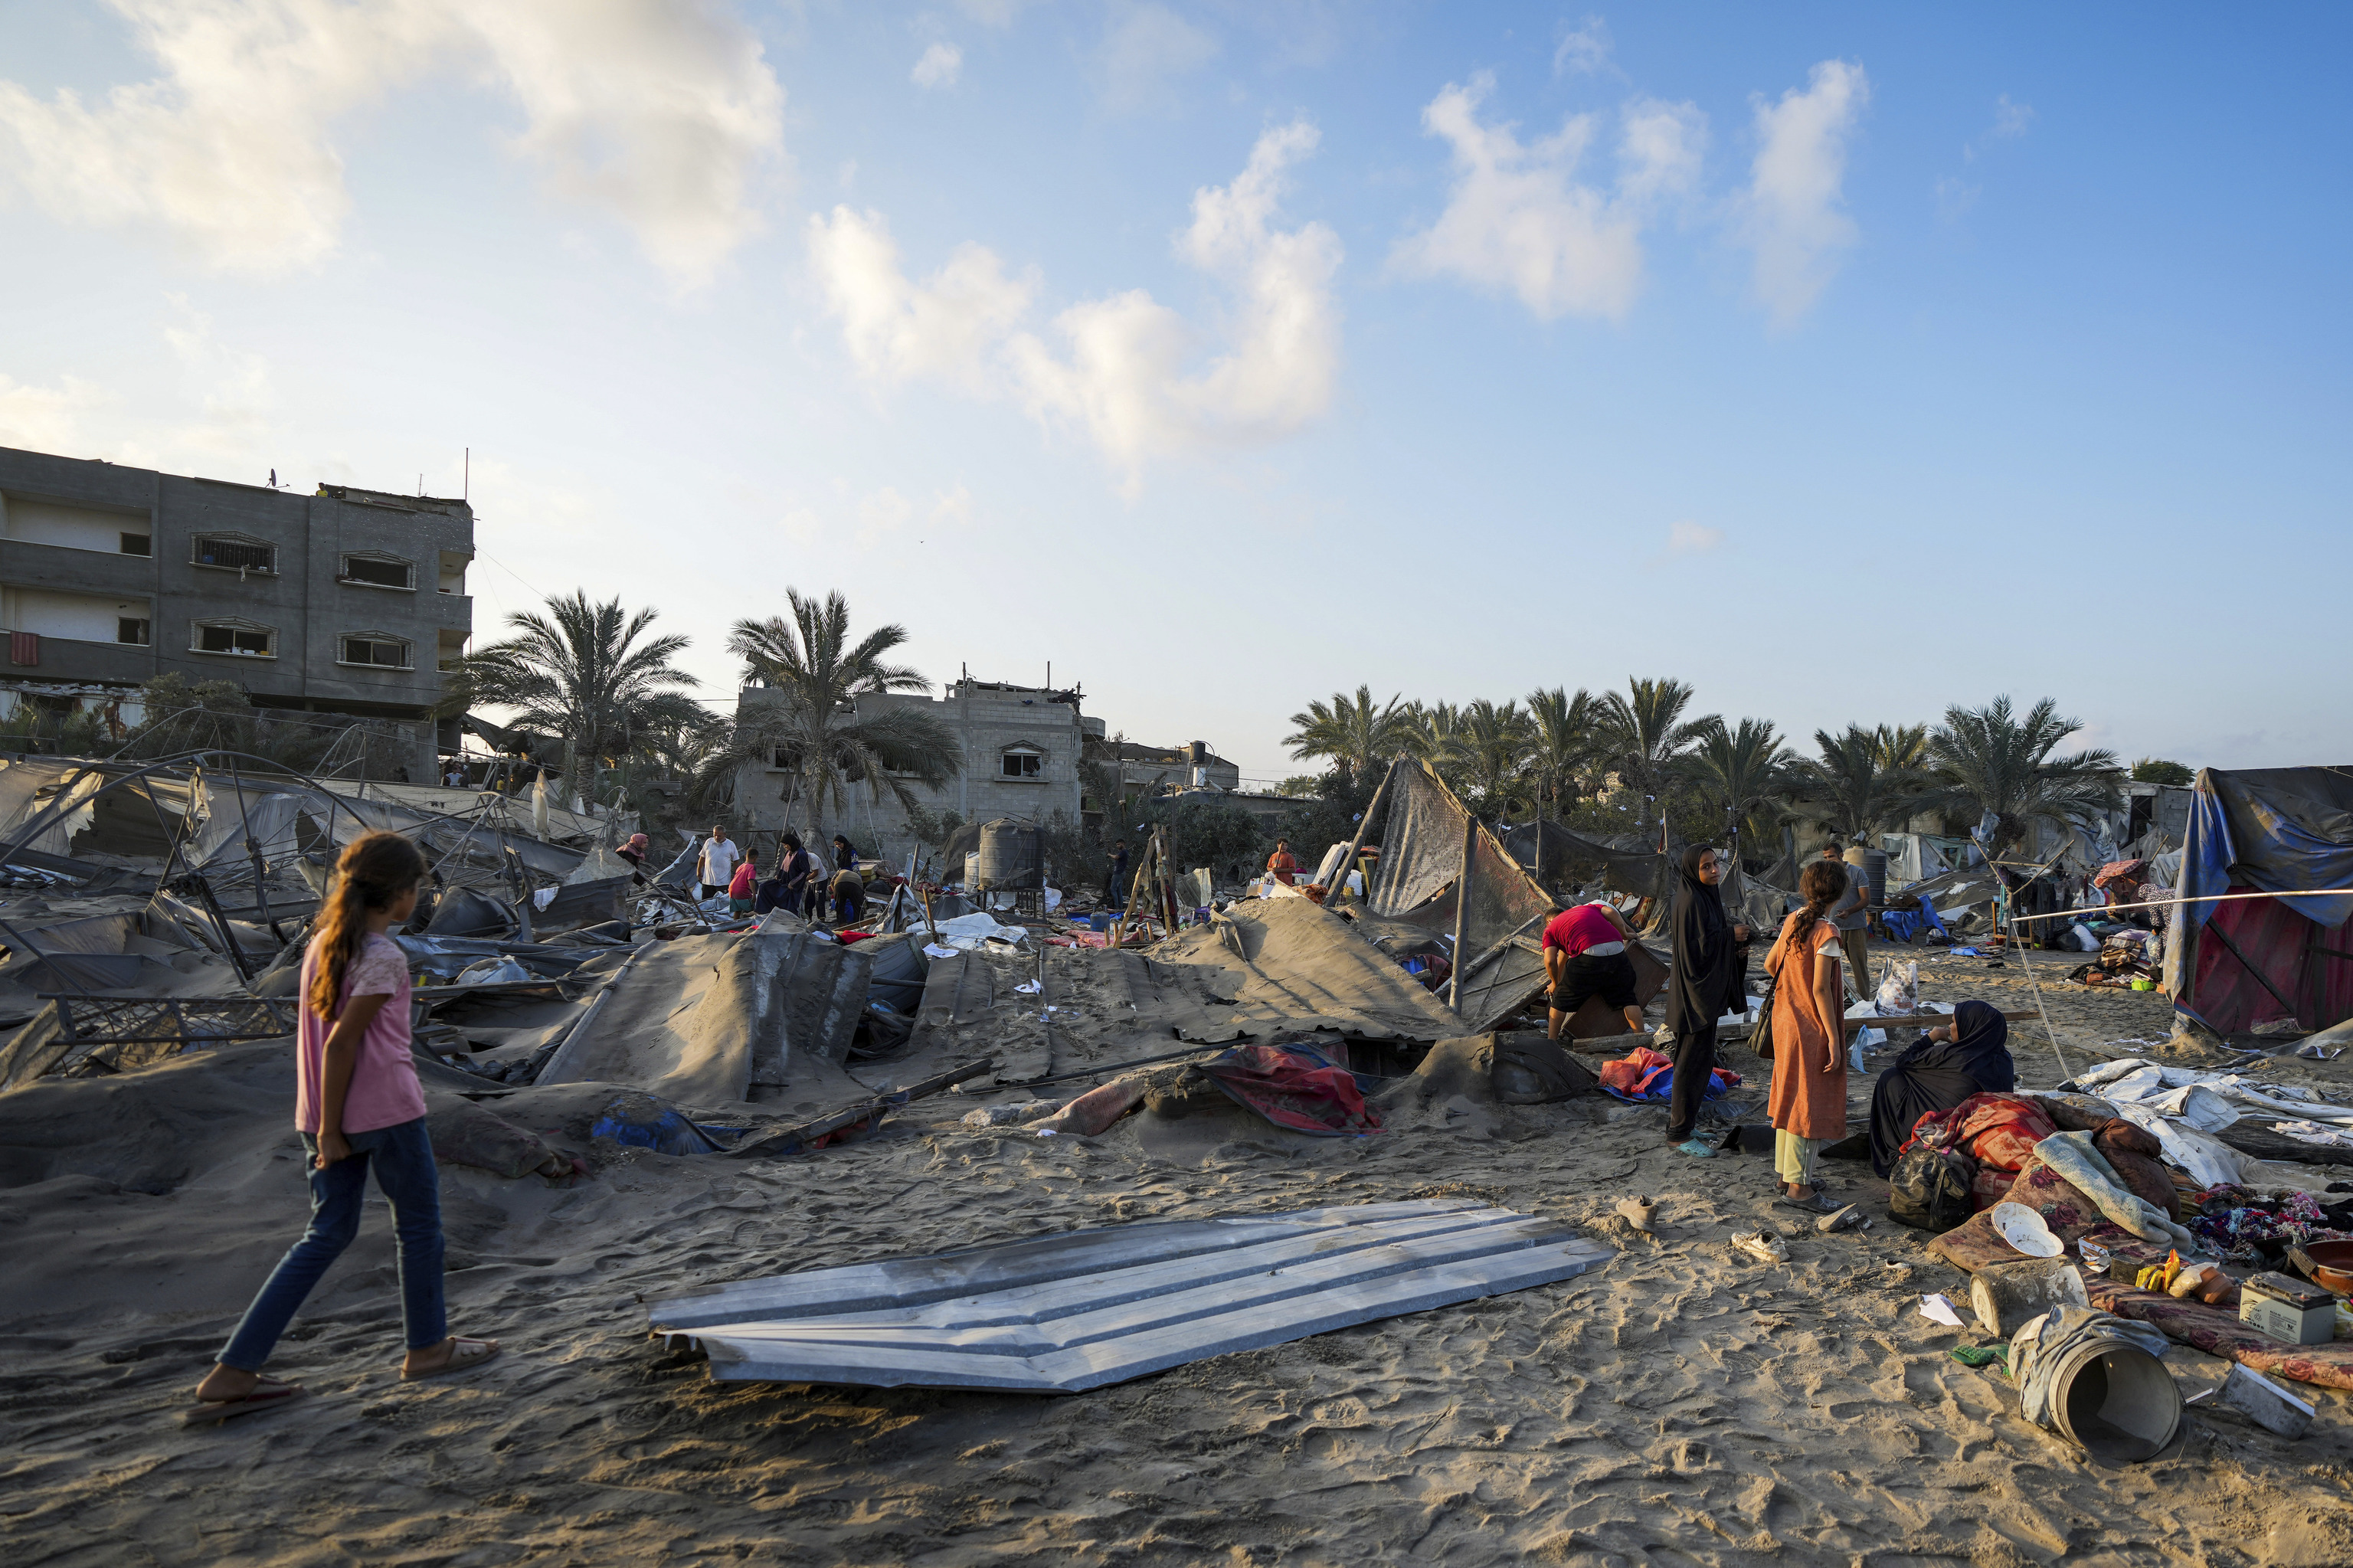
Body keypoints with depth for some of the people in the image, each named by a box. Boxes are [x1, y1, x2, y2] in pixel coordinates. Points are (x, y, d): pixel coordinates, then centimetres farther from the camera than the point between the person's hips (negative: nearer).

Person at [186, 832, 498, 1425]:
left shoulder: (323, 943, 8)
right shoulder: (384, 959, -17)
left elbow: (319, 1033, 10)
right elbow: (340, 1043, -20)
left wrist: (325, 1124, 16)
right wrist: (330, 1130, -13)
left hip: (328, 1114, 8)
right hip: (387, 1111, -8)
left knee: (328, 1234, 15)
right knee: (420, 1225, 11)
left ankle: (232, 1373, 12)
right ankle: (427, 1347, 26)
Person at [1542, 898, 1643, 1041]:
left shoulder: (1550, 929, 22)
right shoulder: (1587, 908, 34)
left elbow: (1550, 961, 8)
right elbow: (1609, 912, 15)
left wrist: (1555, 984, 24)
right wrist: (1625, 935, 24)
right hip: (1617, 951, 3)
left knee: (1562, 999, 14)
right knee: (1627, 999, 21)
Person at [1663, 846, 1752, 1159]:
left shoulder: (1707, 896, 10)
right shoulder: (1691, 901, -20)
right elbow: (1697, 948, -25)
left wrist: (1735, 945, 0)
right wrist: (1731, 935, -14)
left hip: (1707, 989, 10)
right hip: (1696, 990, -10)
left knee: (1698, 1057, 19)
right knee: (1694, 1059, -3)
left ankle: (1681, 1112, 32)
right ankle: (1679, 1133, 5)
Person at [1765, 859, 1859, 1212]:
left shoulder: (1793, 920, 4)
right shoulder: (1826, 931, -19)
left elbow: (1770, 964, 12)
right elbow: (1820, 988, -21)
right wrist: (1834, 1037, -18)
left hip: (1785, 1020, 8)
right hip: (1811, 1028, -8)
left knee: (1790, 1097, 17)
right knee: (1809, 1102, -1)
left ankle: (1786, 1171, 27)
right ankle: (1797, 1186, 3)